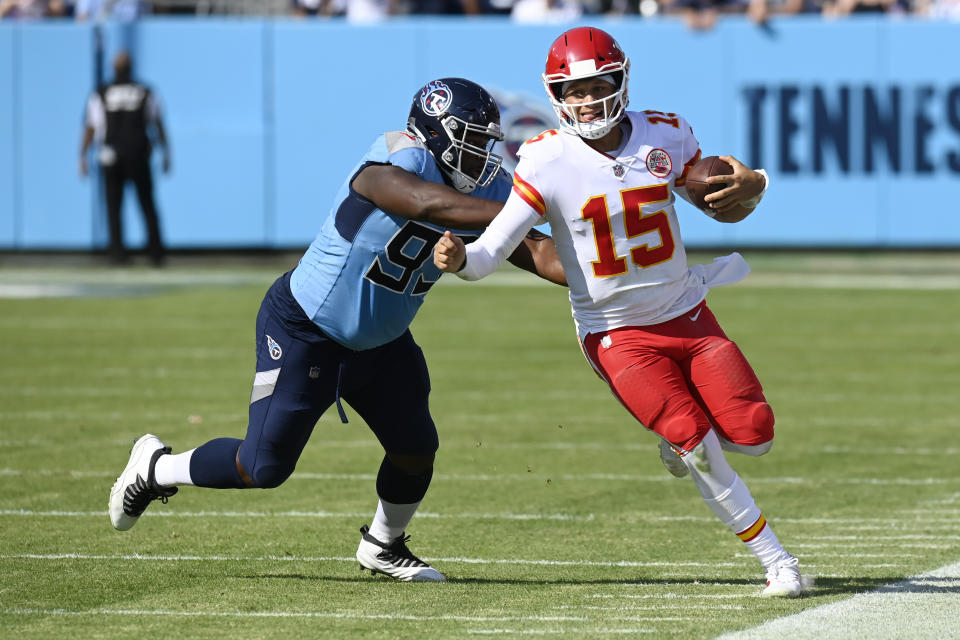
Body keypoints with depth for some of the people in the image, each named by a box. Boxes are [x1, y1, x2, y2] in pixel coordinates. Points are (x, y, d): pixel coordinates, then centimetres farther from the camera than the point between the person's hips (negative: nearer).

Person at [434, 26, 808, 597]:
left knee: (753, 435, -9)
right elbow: (495, 247, -19)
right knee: (700, 450, -16)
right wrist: (461, 258, -41)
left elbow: (724, 206, 10)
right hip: (618, 333, -3)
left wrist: (751, 185, -14)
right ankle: (776, 560, 0)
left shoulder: (666, 136, -4)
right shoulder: (548, 163, -15)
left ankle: (682, 438, 26)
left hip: (686, 313, 3)